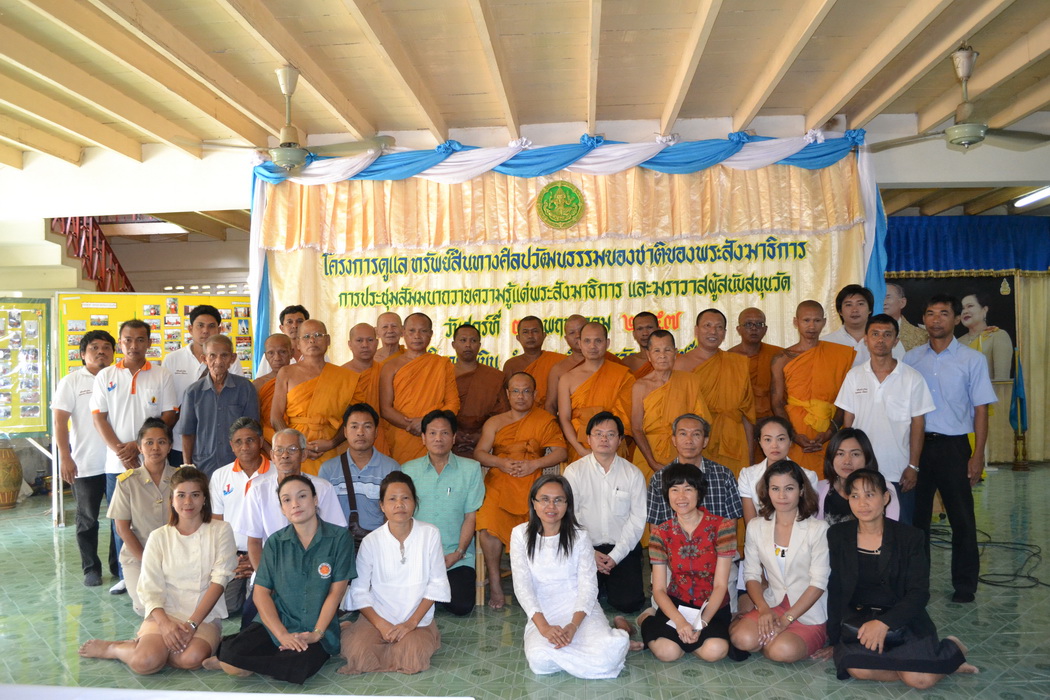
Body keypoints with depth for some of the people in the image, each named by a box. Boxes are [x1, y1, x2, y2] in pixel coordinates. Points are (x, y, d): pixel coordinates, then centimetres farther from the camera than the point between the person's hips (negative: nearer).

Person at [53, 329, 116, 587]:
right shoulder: (71, 382, 0)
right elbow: (60, 421, -3)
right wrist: (65, 457, -10)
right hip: (85, 465, -2)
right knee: (87, 519, 9)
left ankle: (119, 565, 21)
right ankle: (91, 568, 21)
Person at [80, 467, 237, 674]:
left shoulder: (220, 531, 3)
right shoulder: (159, 537, 7)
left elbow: (219, 580, -6)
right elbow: (149, 589, -1)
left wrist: (192, 624, -16)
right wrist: (165, 623, -19)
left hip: (205, 617, -1)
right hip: (164, 614, 1)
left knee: (191, 659, -31)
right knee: (144, 663, -27)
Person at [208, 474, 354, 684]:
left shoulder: (339, 538, -2)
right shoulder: (275, 542, 6)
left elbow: (336, 591, -3)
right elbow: (261, 592, 0)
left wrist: (316, 634, -11)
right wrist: (283, 635, -13)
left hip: (318, 630, -1)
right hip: (276, 626, 1)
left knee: (298, 668, -33)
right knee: (232, 660, -27)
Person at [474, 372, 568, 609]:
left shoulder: (545, 420, 16)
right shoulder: (494, 422, 22)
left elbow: (561, 452, 5)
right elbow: (479, 453, 12)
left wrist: (534, 464, -9)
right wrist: (500, 462, -8)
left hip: (533, 483, -1)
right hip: (499, 483, 1)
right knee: (488, 524, -27)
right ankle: (494, 583, -12)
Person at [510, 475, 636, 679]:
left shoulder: (579, 536, 0)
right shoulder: (521, 534, 0)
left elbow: (588, 585, -5)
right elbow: (522, 585, -7)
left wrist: (573, 626, -23)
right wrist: (544, 627, -21)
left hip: (580, 609, -1)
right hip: (542, 614, 1)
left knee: (605, 658, -29)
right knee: (540, 661, -30)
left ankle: (619, 631, 8)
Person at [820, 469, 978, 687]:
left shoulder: (909, 537, -3)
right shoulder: (838, 535, 2)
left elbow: (919, 593, -8)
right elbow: (834, 591, 5)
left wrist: (884, 623, -23)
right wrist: (834, 639, 3)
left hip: (902, 619, -2)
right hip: (856, 619, 2)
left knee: (920, 679, -27)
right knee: (857, 668, -29)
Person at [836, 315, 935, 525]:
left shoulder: (912, 378, -1)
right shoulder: (854, 376, 4)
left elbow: (917, 424, 0)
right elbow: (847, 422, 6)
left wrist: (913, 466, -4)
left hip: (899, 474, -1)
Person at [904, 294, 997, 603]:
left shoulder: (972, 360, -1)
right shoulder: (911, 359, 5)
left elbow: (980, 410, -2)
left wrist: (977, 456, -8)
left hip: (953, 446, -2)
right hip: (917, 443, 2)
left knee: (962, 519, 5)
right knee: (915, 516, 10)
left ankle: (965, 585, 20)